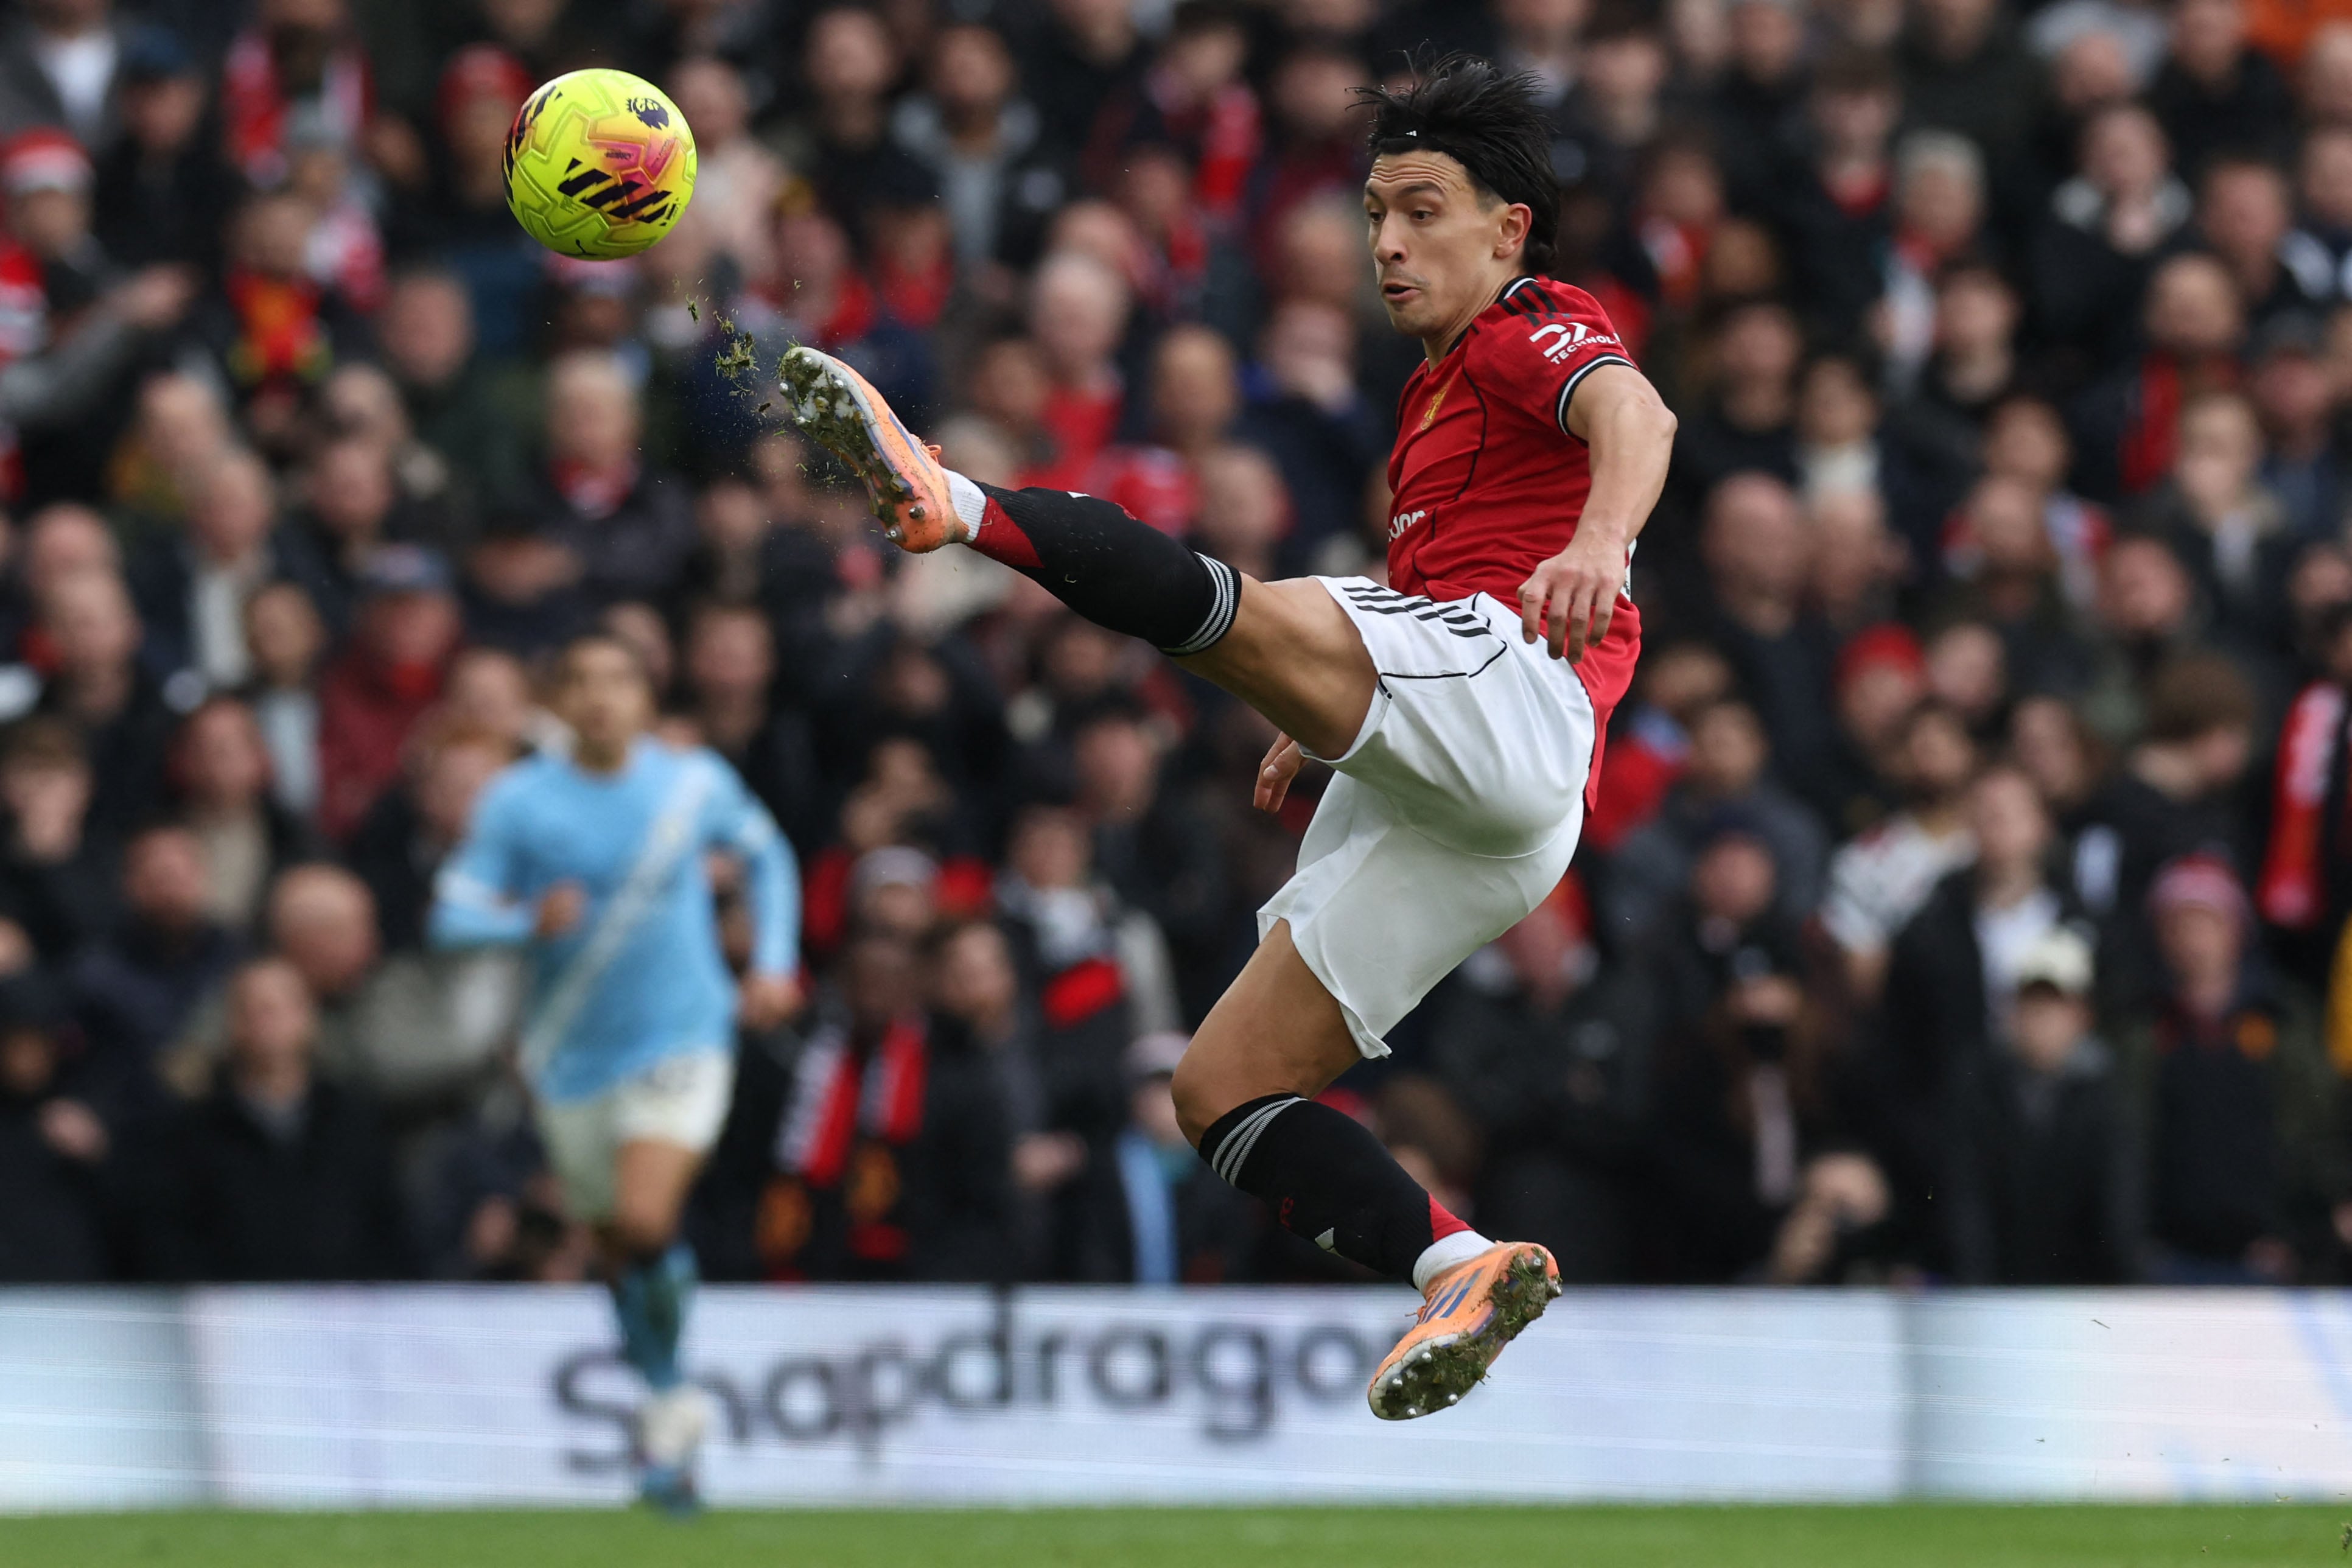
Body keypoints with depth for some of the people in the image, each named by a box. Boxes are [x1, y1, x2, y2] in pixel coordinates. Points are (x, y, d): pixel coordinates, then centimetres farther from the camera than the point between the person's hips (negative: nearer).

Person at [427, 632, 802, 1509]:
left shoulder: (698, 784, -1)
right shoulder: (519, 801, -6)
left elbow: (766, 857, 18)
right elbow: (451, 916, -9)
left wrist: (774, 964, 7)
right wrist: (528, 921, -28)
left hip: (682, 1041, -2)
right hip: (575, 1060, 2)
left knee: (647, 1223, -24)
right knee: (622, 1251, 10)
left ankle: (666, 1389, -1)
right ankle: (672, 1402, 35)